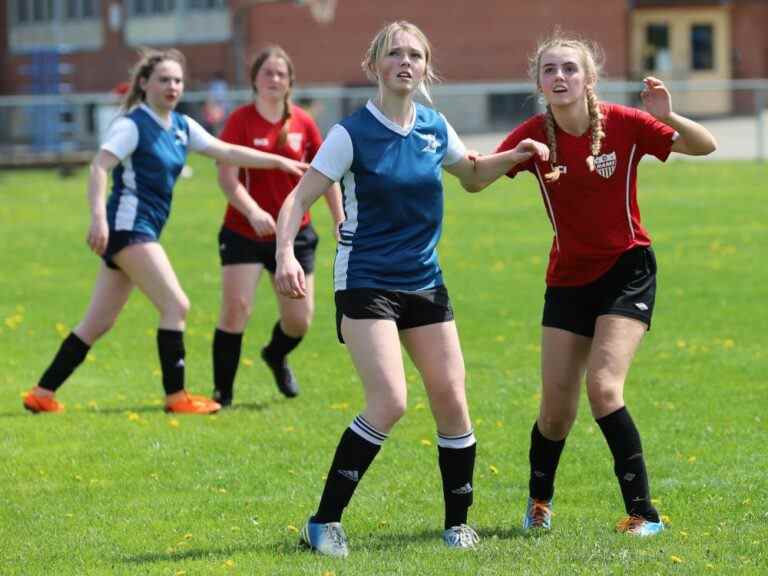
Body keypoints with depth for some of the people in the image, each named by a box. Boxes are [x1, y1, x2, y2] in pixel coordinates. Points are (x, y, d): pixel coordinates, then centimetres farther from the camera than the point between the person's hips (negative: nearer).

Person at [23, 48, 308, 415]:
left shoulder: (181, 127, 14)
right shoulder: (133, 125, -10)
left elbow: (227, 152, 19)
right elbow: (99, 167, -20)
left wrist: (278, 162, 16)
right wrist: (98, 216, -33)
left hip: (142, 232, 9)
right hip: (128, 225, -9)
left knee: (98, 324, 9)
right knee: (176, 305, -12)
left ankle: (42, 394, 13)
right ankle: (176, 397, -7)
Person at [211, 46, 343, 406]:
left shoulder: (303, 123, 1)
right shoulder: (240, 120, -9)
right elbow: (226, 177, -16)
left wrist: (340, 223, 8)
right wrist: (253, 212, -31)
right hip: (243, 233, -3)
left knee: (299, 320, 4)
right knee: (236, 308, -14)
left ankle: (276, 356, 39)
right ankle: (222, 391, -2)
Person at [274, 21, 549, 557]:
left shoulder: (435, 128, 5)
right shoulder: (353, 133, -10)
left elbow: (471, 175, 25)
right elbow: (300, 198, -13)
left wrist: (515, 156, 7)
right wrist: (286, 253, -30)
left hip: (424, 281, 6)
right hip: (366, 282, -6)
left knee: (451, 400, 0)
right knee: (390, 402, -19)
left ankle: (458, 521, 17)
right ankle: (325, 522, -9)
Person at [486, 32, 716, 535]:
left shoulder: (623, 124, -12)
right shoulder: (534, 135, -7)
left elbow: (705, 146, -9)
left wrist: (669, 118, -29)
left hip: (627, 271, -3)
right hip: (568, 279, 3)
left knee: (603, 386, -19)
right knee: (556, 408, 3)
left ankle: (643, 513, -11)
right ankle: (539, 502, 31)